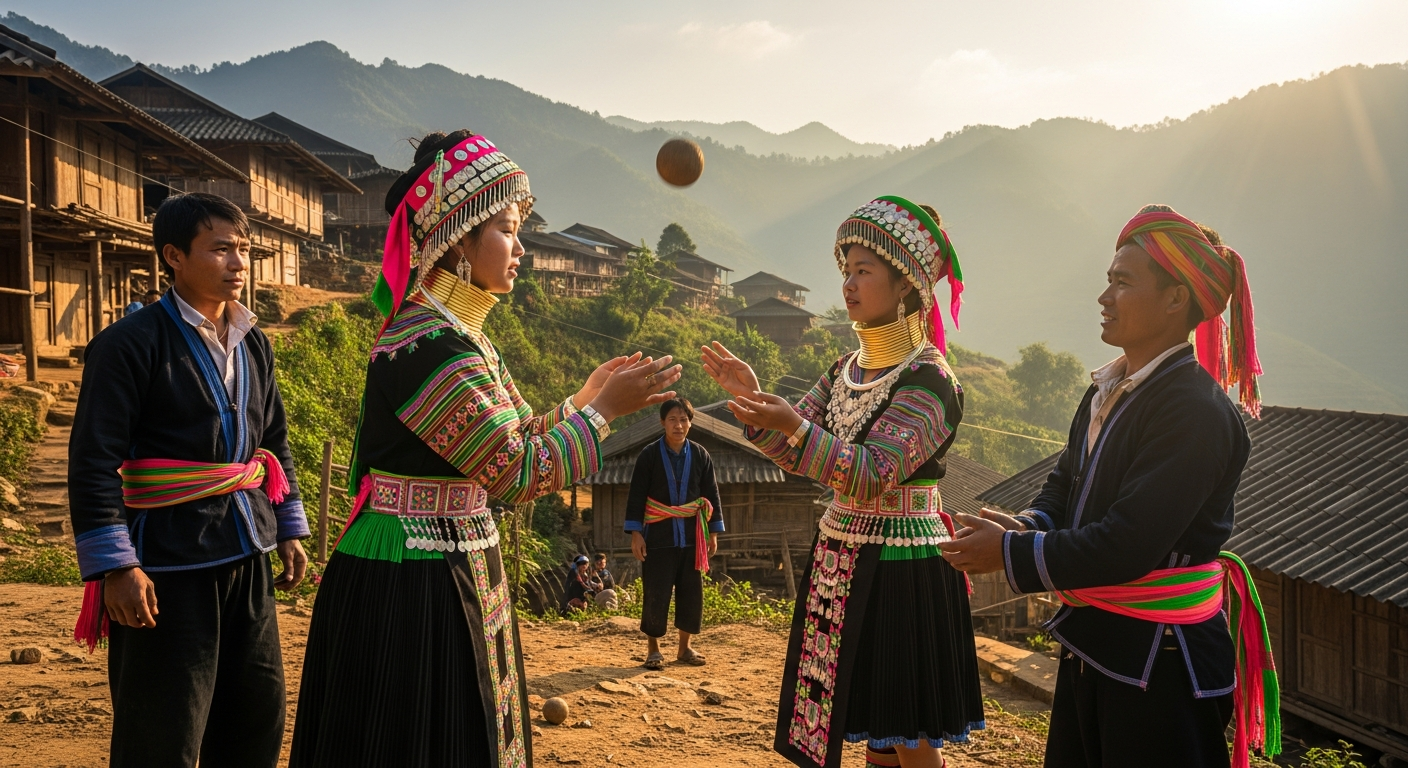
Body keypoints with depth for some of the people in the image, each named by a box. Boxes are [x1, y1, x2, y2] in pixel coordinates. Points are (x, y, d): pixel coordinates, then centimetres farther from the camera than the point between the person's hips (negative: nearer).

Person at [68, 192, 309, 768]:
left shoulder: (254, 345, 10)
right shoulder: (131, 344, -11)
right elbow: (94, 462, -13)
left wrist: (289, 530, 16)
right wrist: (113, 567, -16)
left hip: (247, 556, 7)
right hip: (169, 565, -6)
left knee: (259, 719, 15)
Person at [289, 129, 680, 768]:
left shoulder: (463, 335, 9)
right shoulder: (426, 345, -22)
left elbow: (505, 441, 14)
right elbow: (515, 473, -21)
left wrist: (583, 397, 13)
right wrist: (605, 409, -12)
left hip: (460, 571, 10)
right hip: (410, 589, -10)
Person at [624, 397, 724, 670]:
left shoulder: (700, 455, 4)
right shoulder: (649, 455, -3)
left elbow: (711, 495, 9)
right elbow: (636, 495, -3)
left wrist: (713, 532, 7)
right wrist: (635, 533, -8)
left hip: (691, 536, 3)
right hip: (658, 535, -3)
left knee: (692, 593, 6)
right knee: (655, 594, -1)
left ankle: (685, 647, 20)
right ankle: (653, 648, 13)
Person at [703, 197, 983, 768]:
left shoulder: (928, 381, -15)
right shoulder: (847, 371, 9)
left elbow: (871, 476, -26)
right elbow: (796, 456, 5)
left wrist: (793, 425, -38)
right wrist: (754, 399, -10)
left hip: (900, 569, -7)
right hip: (840, 559, 7)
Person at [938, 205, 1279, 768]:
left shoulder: (1197, 413, -22)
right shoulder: (1107, 391, 7)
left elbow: (1125, 548, -26)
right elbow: (1066, 480, 13)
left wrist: (1011, 553, -19)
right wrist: (1030, 526, -10)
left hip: (1161, 664, -8)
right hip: (1091, 642, 8)